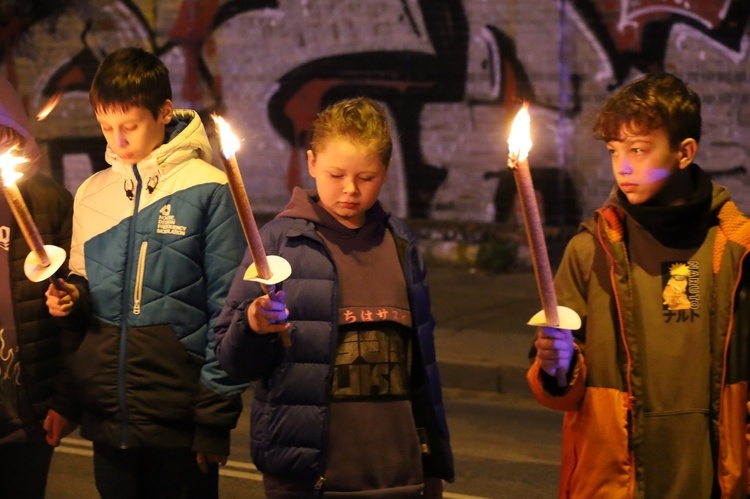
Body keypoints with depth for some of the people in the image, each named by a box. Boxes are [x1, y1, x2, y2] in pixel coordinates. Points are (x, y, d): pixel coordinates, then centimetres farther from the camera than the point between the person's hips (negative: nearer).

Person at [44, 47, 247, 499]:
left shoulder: (207, 189, -6)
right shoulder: (92, 193, 9)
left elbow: (227, 309, -7)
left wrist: (216, 417, -9)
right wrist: (71, 298, -3)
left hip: (179, 425, -4)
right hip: (106, 419, 4)